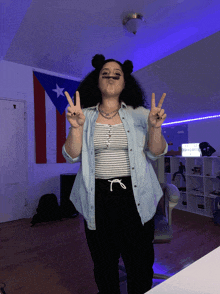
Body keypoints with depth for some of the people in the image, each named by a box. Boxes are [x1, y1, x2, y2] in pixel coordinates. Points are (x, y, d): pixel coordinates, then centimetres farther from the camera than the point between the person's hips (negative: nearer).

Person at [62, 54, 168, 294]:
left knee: (140, 263, 12)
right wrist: (76, 128, -17)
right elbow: (72, 157, -1)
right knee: (103, 264, 18)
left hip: (134, 197, 0)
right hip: (98, 200, 1)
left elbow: (156, 153, 2)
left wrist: (155, 127, -16)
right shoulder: (85, 116, 4)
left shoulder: (139, 114, 4)